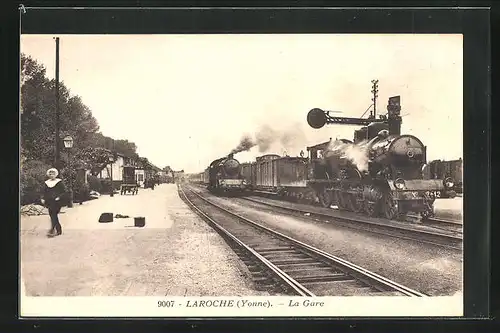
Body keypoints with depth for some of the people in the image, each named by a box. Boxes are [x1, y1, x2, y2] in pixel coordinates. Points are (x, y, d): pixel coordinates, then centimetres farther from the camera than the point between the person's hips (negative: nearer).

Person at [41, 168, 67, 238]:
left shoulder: (59, 182, 1)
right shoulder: (46, 183, 14)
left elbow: (64, 191, -1)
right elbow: (44, 192, 17)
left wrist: (59, 197, -14)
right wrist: (43, 199, 0)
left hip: (57, 202, -5)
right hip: (50, 202, 5)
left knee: (53, 214, -15)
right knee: (52, 215, 3)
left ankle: (52, 230, -16)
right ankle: (59, 230, 12)